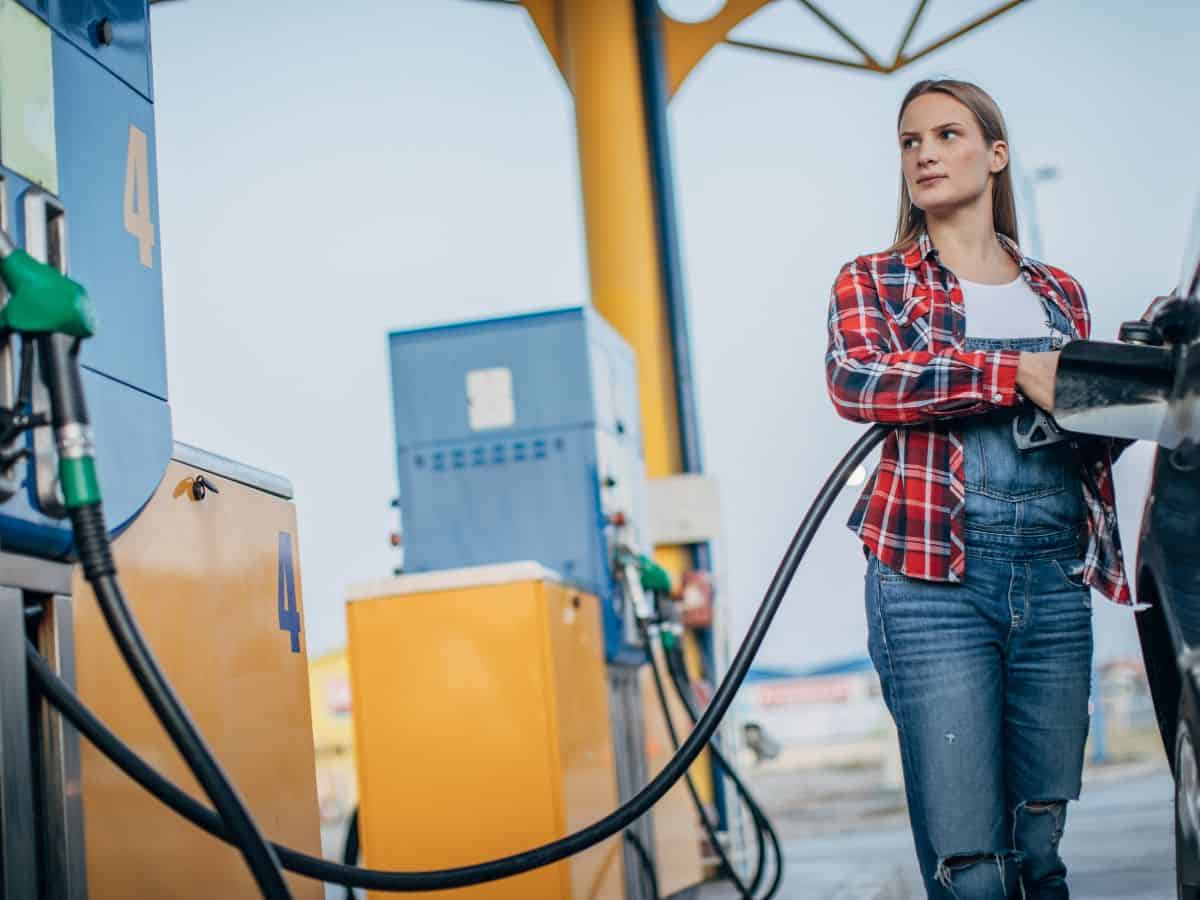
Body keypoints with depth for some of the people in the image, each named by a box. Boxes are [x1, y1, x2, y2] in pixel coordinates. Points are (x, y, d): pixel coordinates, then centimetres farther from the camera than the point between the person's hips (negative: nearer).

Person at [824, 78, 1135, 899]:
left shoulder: (1059, 294, 20)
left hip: (1055, 580, 4)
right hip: (934, 579, -3)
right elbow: (853, 379, -12)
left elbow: (1085, 445, 21)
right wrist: (1013, 372, -17)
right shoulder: (874, 281, 9)